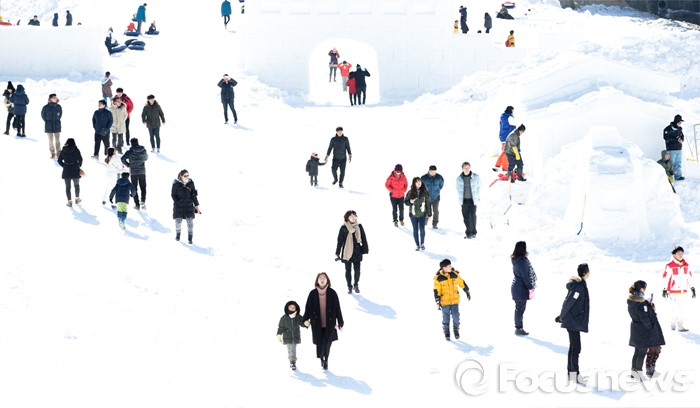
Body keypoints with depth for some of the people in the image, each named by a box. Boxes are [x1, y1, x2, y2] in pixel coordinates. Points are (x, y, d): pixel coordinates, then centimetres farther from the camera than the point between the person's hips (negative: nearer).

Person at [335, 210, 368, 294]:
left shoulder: (359, 226, -2)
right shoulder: (344, 228, -8)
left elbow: (363, 239, 5)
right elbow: (340, 241, -4)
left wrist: (365, 249, 5)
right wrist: (337, 253, -3)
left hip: (357, 252, 2)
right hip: (347, 252, -2)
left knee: (357, 269, 6)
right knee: (348, 270, 8)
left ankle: (356, 285, 26)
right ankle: (349, 286, 22)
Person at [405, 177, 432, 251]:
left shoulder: (425, 192, -4)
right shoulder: (410, 192, -4)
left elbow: (428, 203, 1)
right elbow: (406, 202, 4)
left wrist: (429, 214, 1)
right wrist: (410, 202, -20)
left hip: (422, 214, -1)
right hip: (413, 214, 1)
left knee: (422, 229, -5)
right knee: (415, 230, 6)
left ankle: (422, 244, 16)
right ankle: (417, 245, 18)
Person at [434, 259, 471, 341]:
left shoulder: (454, 274, -2)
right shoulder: (438, 278, -11)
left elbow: (462, 283, 10)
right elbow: (436, 291, -7)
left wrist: (467, 292, 16)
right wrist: (438, 302, -9)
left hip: (455, 300, 2)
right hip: (444, 301, -2)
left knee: (456, 317, 4)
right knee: (446, 319, 7)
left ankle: (456, 330, 25)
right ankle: (446, 332, 23)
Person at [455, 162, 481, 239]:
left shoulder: (475, 177, -6)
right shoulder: (459, 179, -1)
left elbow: (479, 187, 8)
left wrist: (476, 196, 7)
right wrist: (460, 198, 10)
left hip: (473, 200, -2)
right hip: (464, 200, 2)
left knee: (472, 215, -9)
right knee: (465, 217, 2)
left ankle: (473, 232, 1)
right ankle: (468, 233, 10)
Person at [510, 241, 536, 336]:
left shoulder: (515, 259, 8)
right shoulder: (522, 261, -22)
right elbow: (525, 276, -21)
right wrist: (530, 288, -15)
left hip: (516, 287, 9)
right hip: (521, 289, -9)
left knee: (519, 308, 16)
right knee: (520, 308, -1)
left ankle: (519, 328, 23)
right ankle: (519, 329, 5)